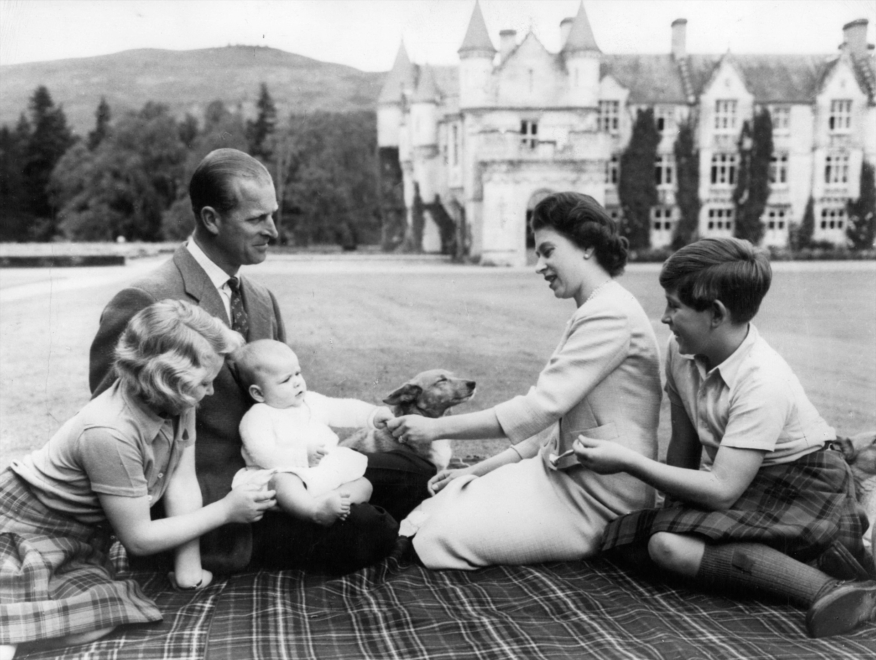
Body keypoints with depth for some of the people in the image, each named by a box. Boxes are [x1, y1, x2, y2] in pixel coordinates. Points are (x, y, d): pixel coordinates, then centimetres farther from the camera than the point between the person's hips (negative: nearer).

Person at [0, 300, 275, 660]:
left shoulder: (177, 401, -13)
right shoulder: (109, 433, -33)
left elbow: (183, 483, -9)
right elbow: (138, 538, -23)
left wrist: (189, 571, -8)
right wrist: (226, 510, -18)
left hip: (83, 533, 8)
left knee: (105, 615, -15)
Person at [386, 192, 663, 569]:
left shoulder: (610, 314, -17)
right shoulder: (593, 313, 17)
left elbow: (539, 408, -23)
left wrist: (437, 428, -17)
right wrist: (479, 470, 9)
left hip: (596, 497, -9)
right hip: (565, 472, 9)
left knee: (440, 537, -15)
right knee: (441, 509, -2)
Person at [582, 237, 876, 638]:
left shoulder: (763, 381, -27)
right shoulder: (681, 353, -5)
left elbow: (721, 491, -29)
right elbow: (684, 444, 5)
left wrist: (626, 462, -27)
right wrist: (672, 512, 0)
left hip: (805, 491, -8)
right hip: (746, 488, 9)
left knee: (668, 543, -27)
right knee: (658, 539, -17)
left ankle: (833, 592, -29)